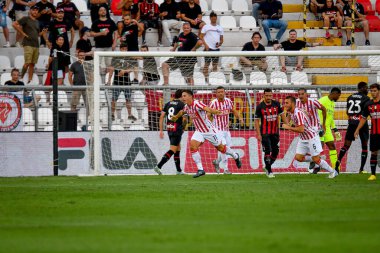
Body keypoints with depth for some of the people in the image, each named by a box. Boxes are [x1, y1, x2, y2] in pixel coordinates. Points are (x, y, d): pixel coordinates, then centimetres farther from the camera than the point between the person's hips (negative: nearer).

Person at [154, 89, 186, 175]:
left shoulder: (168, 104, 12)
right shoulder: (182, 104, -6)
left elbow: (161, 117, 9)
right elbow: (184, 118, -16)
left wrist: (161, 130, 11)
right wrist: (183, 126, 4)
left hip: (169, 128, 7)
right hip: (177, 128, -7)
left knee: (178, 148, 19)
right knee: (173, 150, -7)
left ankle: (179, 170, 21)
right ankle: (159, 166, -21)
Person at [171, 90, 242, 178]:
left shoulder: (197, 103, -27)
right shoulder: (187, 106, -2)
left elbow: (207, 108, -45)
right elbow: (182, 112, 23)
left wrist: (216, 112, -65)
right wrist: (176, 117, 42)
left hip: (209, 130, -6)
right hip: (199, 131, 6)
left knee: (221, 148, 9)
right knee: (193, 146, -15)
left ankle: (236, 156, 39)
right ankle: (200, 170, -9)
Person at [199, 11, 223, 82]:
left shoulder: (220, 28, 14)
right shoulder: (206, 27, 2)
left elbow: (221, 39, 17)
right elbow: (201, 37, -1)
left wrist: (220, 43, -4)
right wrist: (205, 44, -14)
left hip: (216, 48, 4)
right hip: (208, 48, -4)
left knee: (215, 65, 7)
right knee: (207, 64, -5)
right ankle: (206, 79, -4)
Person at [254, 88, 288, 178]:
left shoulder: (277, 104, 2)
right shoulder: (260, 107, -7)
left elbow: (282, 115, 8)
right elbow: (256, 121, -5)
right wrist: (258, 134, -11)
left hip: (275, 132, 4)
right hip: (265, 133, -4)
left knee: (275, 151, 5)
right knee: (267, 151, -10)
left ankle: (268, 166, 27)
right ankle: (269, 171, 1)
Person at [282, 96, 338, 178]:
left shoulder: (298, 113, -27)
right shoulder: (291, 113, 3)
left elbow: (301, 129, -33)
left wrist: (289, 128, -26)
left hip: (312, 137, -9)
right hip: (303, 139, 9)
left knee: (316, 159, -4)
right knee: (298, 157, 1)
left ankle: (333, 172, 13)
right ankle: (319, 158, 19)